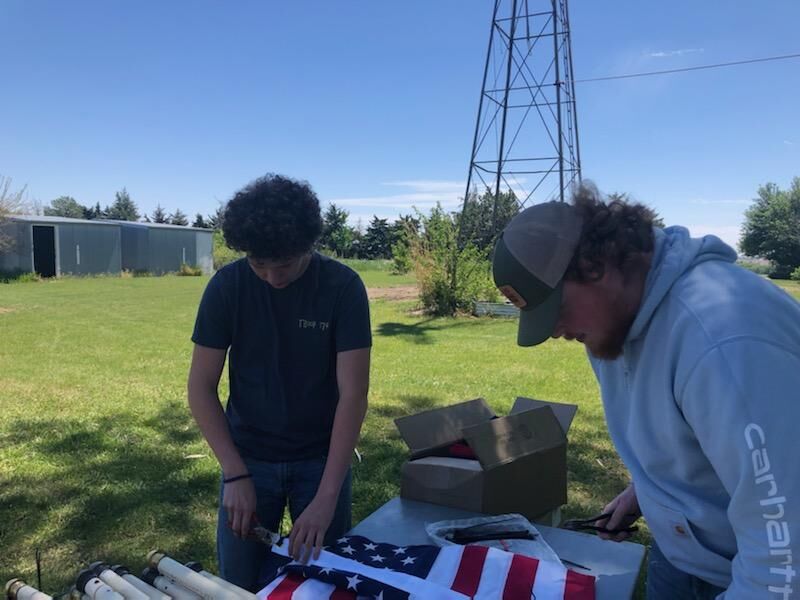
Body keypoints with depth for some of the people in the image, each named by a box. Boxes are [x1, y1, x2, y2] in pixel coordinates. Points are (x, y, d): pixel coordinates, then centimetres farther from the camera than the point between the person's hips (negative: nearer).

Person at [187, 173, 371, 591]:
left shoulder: (343, 287, -16)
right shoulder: (226, 286, -12)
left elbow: (353, 394, -19)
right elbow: (200, 387, -7)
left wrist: (327, 497, -24)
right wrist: (236, 474, -15)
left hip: (322, 458, -1)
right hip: (249, 457, 1)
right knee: (240, 583, 13)